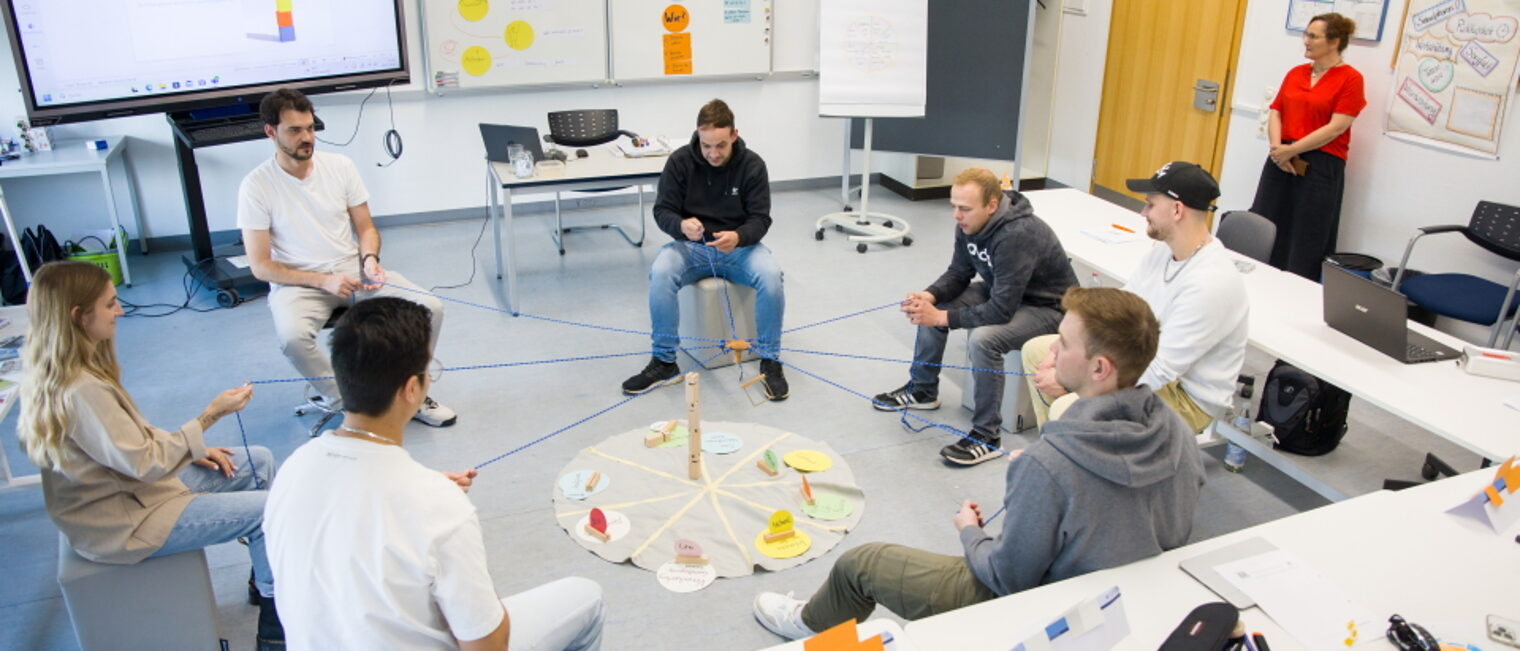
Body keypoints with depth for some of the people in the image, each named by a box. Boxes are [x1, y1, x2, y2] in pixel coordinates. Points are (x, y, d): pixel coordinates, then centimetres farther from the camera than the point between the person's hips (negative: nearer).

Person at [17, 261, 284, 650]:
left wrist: (192, 450, 1)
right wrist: (210, 416, -23)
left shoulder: (61, 370, 0)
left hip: (125, 484, 10)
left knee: (260, 462, 10)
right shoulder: (81, 391, -32)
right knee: (270, 509, -15)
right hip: (119, 524, -10)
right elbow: (145, 463, -27)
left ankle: (264, 577, 23)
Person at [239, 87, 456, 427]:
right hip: (298, 282, -3)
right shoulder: (256, 186, -9)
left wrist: (370, 258, -14)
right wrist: (323, 281, -20)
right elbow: (261, 266, -9)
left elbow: (366, 228, 9)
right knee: (293, 336, -37)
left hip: (352, 269, 3)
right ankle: (339, 400, -6)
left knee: (431, 308, -18)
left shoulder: (340, 166, 0)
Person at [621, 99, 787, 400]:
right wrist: (681, 225, -32)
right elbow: (662, 210, -7)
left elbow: (760, 219, -11)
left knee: (771, 275, -31)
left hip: (738, 245, 0)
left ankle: (770, 360, -14)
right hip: (692, 245, 0)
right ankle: (664, 362, -16)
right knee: (660, 274, -31)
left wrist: (738, 237, -34)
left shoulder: (752, 164, -10)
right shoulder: (680, 161, -9)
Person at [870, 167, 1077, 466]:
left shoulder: (1018, 235, -35)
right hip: (1002, 291, 9)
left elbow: (1001, 311, -34)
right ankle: (922, 390, 18)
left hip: (1047, 306, -9)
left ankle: (986, 437, -17)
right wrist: (929, 296, -19)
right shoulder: (970, 224, -10)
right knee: (930, 306, -1)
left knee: (983, 338, -33)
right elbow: (958, 274, 2)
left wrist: (942, 317, -30)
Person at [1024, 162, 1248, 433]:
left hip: (1188, 397, -9)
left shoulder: (1211, 283, -29)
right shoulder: (1164, 249, 0)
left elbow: (1158, 372, -30)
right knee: (1036, 350, 11)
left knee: (1066, 410, -29)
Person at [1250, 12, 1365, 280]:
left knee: (1305, 243, 0)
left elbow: (1336, 128, -13)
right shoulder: (1295, 73, 12)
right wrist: (1277, 147, -9)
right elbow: (1275, 113, 9)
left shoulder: (1350, 78, -6)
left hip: (1320, 167, -6)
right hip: (1281, 162, 6)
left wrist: (1292, 150, -15)